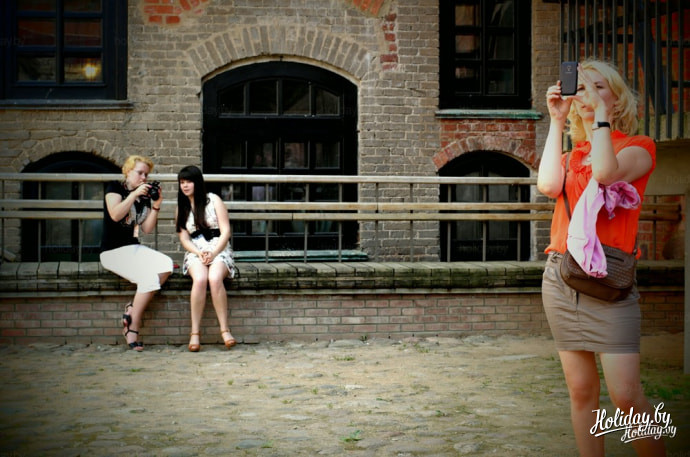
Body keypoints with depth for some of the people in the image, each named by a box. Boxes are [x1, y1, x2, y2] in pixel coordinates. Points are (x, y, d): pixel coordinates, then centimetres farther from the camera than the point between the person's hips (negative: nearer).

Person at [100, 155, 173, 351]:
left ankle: (133, 307, -18)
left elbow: (147, 229, 7)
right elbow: (115, 215, -18)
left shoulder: (144, 197, 15)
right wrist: (134, 194, -19)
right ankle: (132, 329, -18)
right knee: (149, 278, -28)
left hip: (135, 247, 6)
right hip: (113, 251, -6)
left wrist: (156, 206, -3)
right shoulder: (115, 187, 0)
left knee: (166, 265, -24)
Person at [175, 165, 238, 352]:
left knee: (214, 278, -35)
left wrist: (213, 253, -13)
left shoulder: (213, 200, 7)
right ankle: (195, 332, -30)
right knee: (200, 278, -33)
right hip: (194, 252, 2)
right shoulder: (181, 208, 17)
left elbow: (225, 231, 0)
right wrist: (199, 253, -11)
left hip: (219, 250, -2)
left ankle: (224, 329, -30)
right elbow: (184, 239, 9)